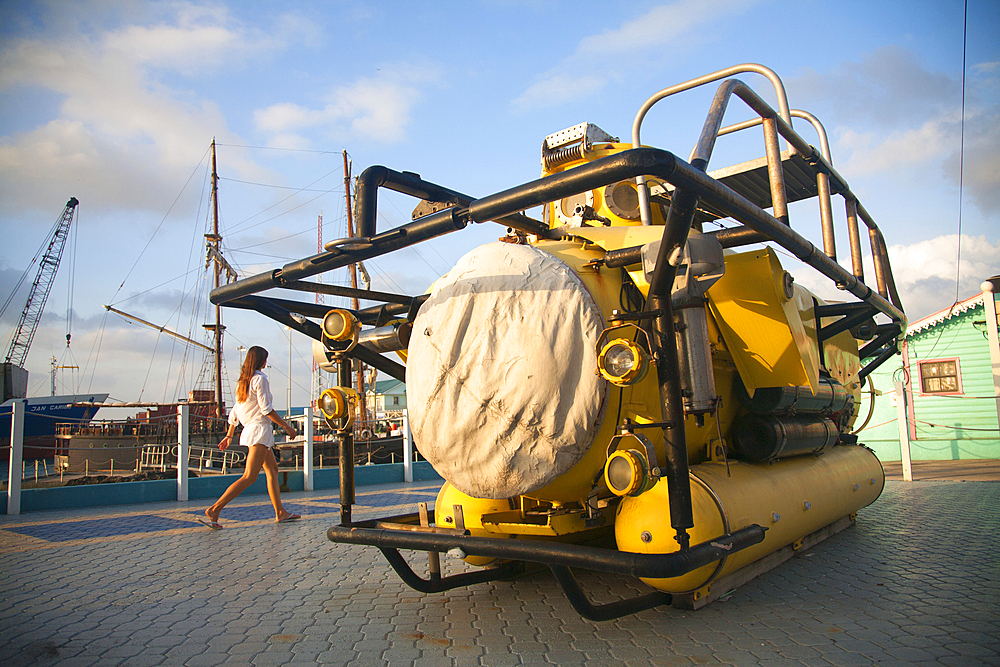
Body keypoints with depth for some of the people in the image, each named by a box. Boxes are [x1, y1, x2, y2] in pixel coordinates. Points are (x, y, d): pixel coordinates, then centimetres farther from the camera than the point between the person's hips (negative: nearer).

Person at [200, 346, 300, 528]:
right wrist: (287, 427, -8)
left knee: (272, 470, 15)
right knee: (249, 477, -11)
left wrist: (229, 435, 21)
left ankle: (280, 513, 18)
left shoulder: (242, 381, 15)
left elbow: (234, 411, 17)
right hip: (260, 430, -10)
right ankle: (214, 510, -13)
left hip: (249, 430, 10)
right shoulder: (260, 379, -11)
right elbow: (266, 409, -15)